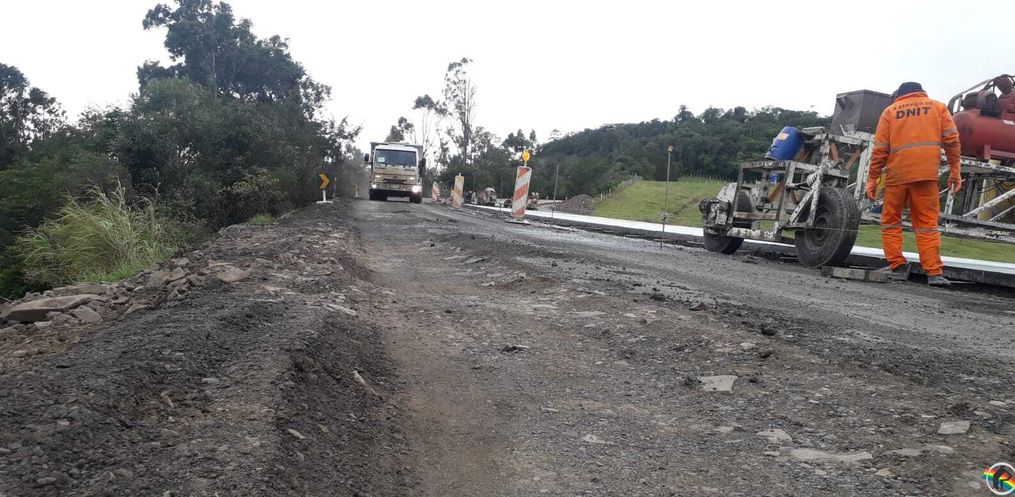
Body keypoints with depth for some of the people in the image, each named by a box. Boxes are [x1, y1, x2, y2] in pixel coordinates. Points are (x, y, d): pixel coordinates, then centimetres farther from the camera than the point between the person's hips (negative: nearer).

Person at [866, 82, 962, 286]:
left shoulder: (890, 111, 10)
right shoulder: (938, 107, 14)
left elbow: (880, 149, 2)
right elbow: (951, 140, 3)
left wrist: (872, 179, 6)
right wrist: (955, 171, 6)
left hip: (897, 174, -1)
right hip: (926, 174, 1)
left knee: (891, 221, 11)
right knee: (927, 223, 3)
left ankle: (896, 266, 4)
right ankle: (934, 272, -5)